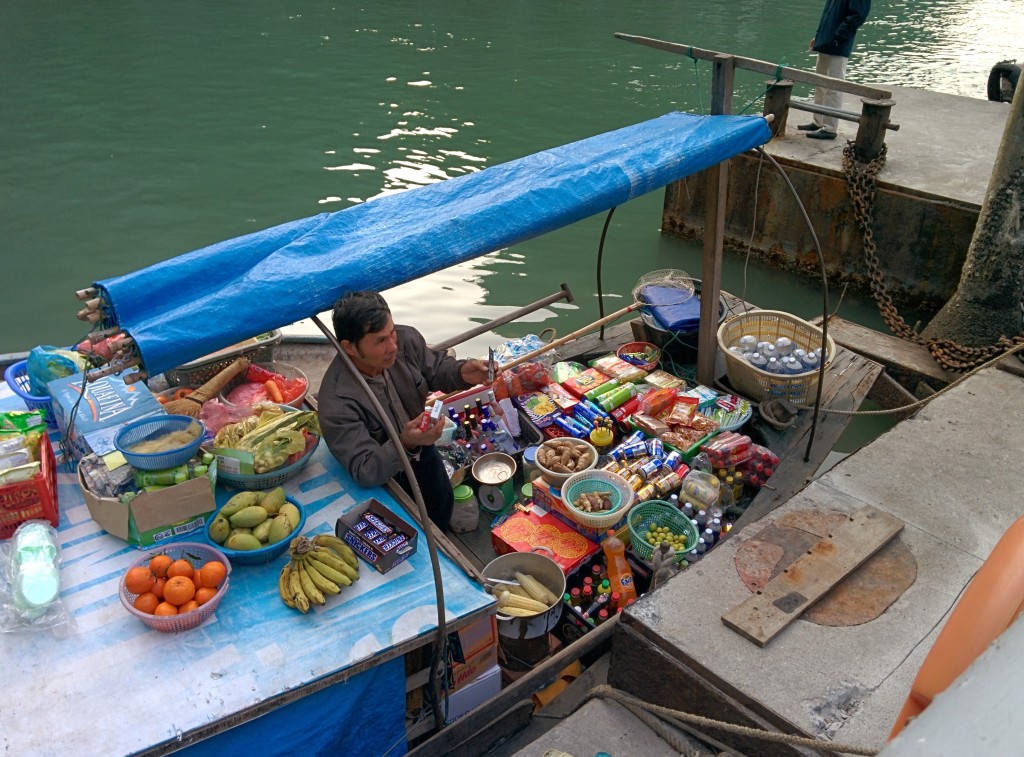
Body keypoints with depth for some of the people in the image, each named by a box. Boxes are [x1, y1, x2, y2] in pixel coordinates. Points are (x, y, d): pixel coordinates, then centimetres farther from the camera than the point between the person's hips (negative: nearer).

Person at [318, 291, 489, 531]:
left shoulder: (406, 339, -24)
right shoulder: (337, 402, -39)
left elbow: (436, 369, -2)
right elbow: (363, 472, -38)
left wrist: (462, 373, -24)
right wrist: (405, 444, -54)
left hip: (422, 454, 6)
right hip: (381, 480, -6)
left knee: (443, 507, 27)